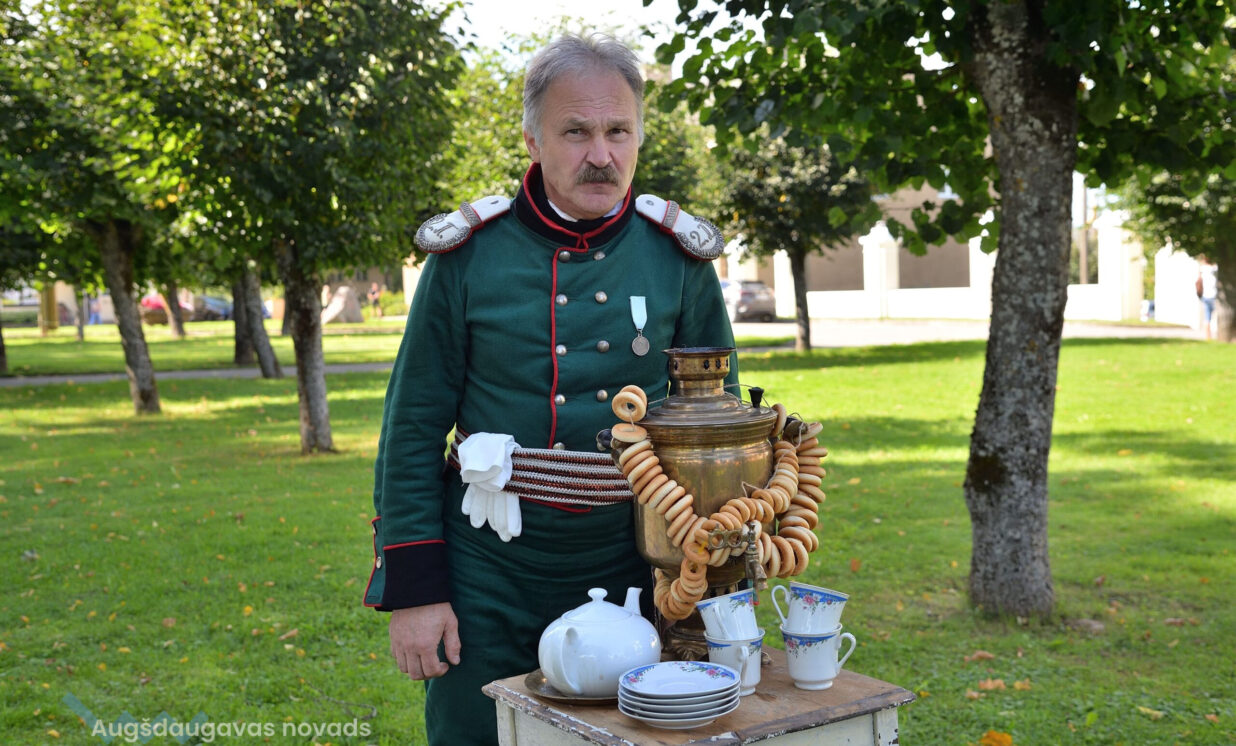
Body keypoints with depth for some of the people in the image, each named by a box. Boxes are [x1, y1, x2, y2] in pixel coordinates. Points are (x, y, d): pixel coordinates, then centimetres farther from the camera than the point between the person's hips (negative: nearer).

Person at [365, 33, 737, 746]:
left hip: (634, 579, 2)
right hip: (487, 587, -1)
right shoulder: (468, 256, -4)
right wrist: (413, 589, -5)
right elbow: (413, 429, -2)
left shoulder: (680, 258, 0)